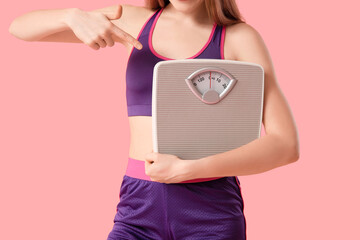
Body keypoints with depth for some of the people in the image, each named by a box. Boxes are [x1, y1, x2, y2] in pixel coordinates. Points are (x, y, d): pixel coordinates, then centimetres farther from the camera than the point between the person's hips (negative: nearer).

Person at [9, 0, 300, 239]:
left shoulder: (241, 38, 1)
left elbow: (286, 145, -9)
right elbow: (20, 27, 8)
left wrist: (186, 170, -19)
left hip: (211, 215, -2)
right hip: (142, 213, 3)